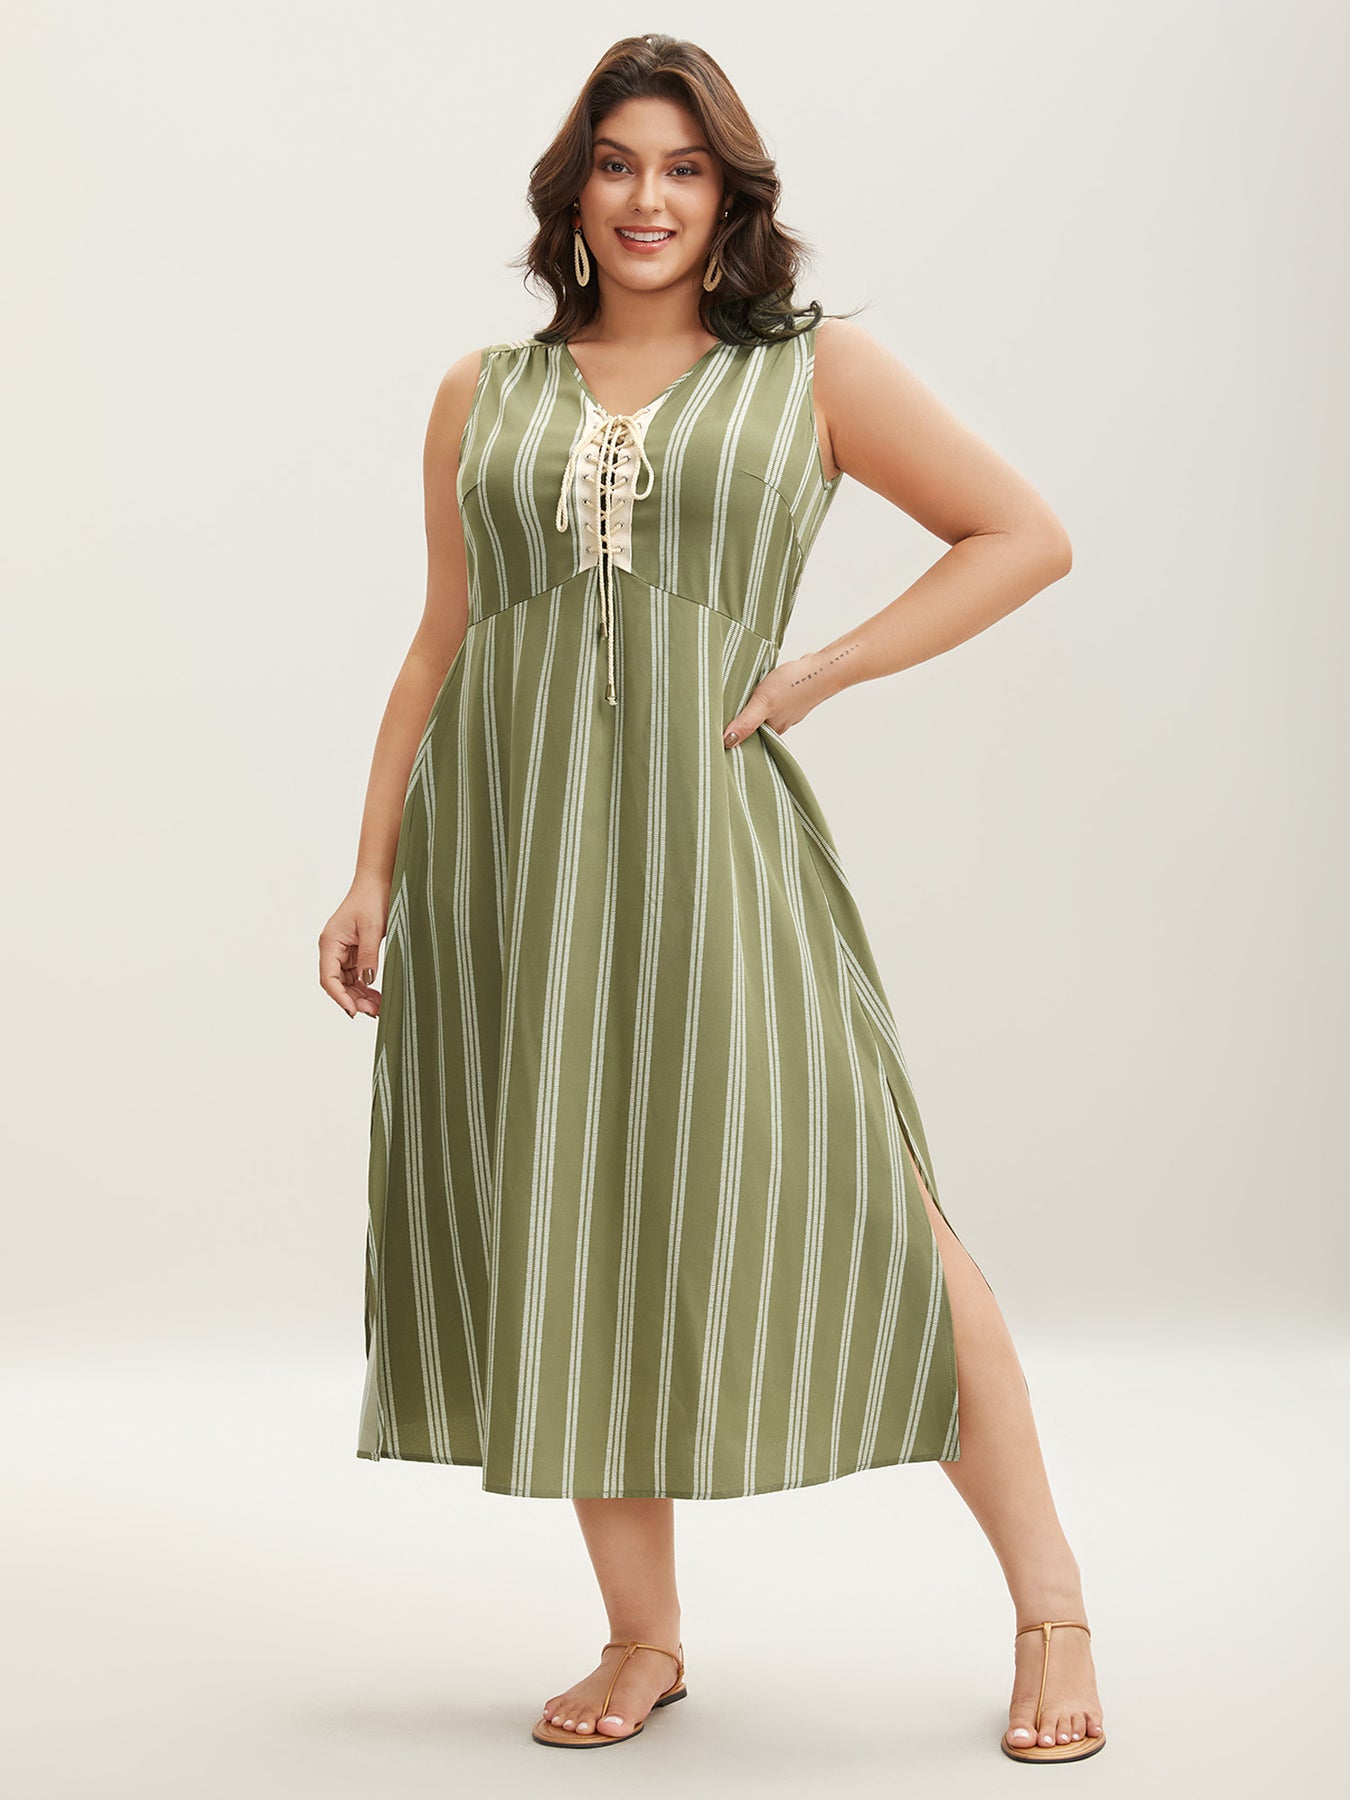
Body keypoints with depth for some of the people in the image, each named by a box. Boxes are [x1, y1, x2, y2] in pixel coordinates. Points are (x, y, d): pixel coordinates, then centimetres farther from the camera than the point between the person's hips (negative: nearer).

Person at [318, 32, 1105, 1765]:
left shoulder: (815, 367, 7)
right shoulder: (483, 393, 14)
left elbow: (1026, 534, 8)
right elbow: (441, 645, 17)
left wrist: (814, 673, -1)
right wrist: (372, 871, 11)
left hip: (701, 827, -3)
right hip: (498, 845, 3)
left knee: (860, 1200, -7)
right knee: (561, 1233, 4)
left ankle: (1048, 1603, 5)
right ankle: (642, 1637, 17)